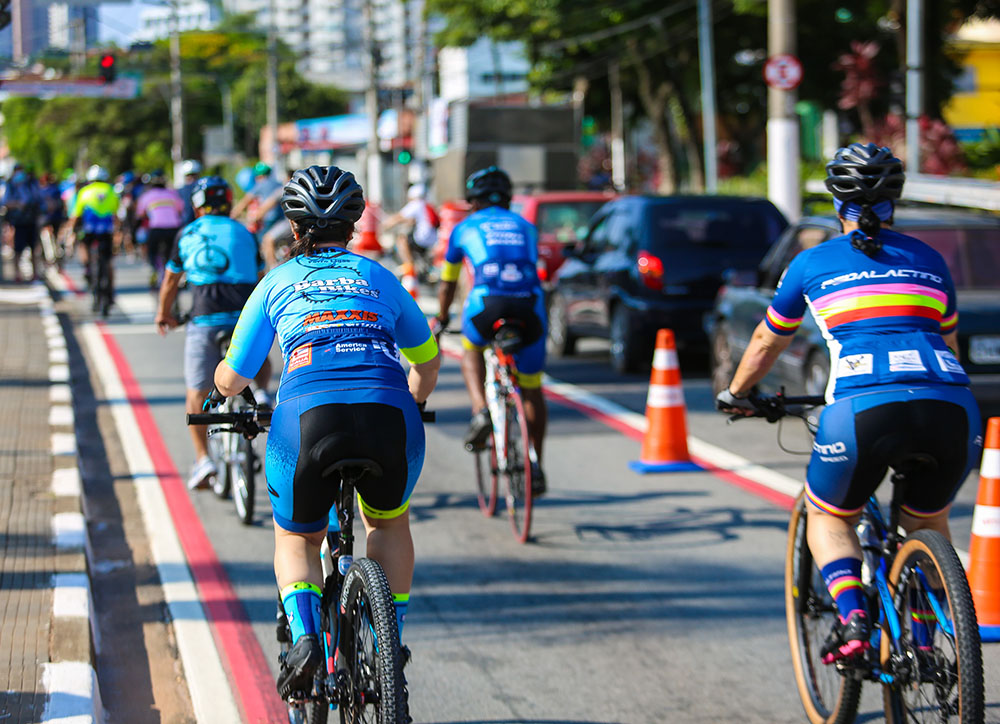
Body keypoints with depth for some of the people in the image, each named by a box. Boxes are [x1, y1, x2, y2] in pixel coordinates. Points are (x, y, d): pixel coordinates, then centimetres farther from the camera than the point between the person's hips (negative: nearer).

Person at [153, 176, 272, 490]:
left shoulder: (187, 235, 16)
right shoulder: (244, 234, 19)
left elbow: (171, 281, 25)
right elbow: (260, 281, 24)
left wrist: (164, 314, 42)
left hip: (205, 319, -1)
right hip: (244, 317, 1)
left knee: (197, 392, 8)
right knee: (261, 361, 30)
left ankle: (202, 458, -2)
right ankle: (260, 395, -1)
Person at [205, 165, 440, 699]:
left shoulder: (278, 282, 21)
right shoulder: (379, 277, 27)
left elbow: (232, 378, 23)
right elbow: (427, 358, 40)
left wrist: (221, 391, 47)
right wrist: (414, 402, 61)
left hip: (309, 415, -1)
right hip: (391, 418, 2)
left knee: (296, 537, 25)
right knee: (388, 523, 32)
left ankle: (304, 636, -2)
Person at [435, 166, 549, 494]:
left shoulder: (465, 228, 24)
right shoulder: (526, 227, 29)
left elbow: (447, 284, 35)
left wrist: (442, 318, 52)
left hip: (487, 303, -2)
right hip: (530, 306, 2)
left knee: (472, 351, 31)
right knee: (532, 390, 18)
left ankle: (480, 411, 5)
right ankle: (536, 465, 16)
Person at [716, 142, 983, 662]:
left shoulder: (813, 263, 19)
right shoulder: (929, 260, 25)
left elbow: (766, 343, 33)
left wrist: (734, 395, 51)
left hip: (864, 406, -3)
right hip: (952, 406, 3)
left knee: (828, 517, 23)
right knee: (927, 525, 29)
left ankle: (852, 617, -2)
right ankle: (925, 644, 18)